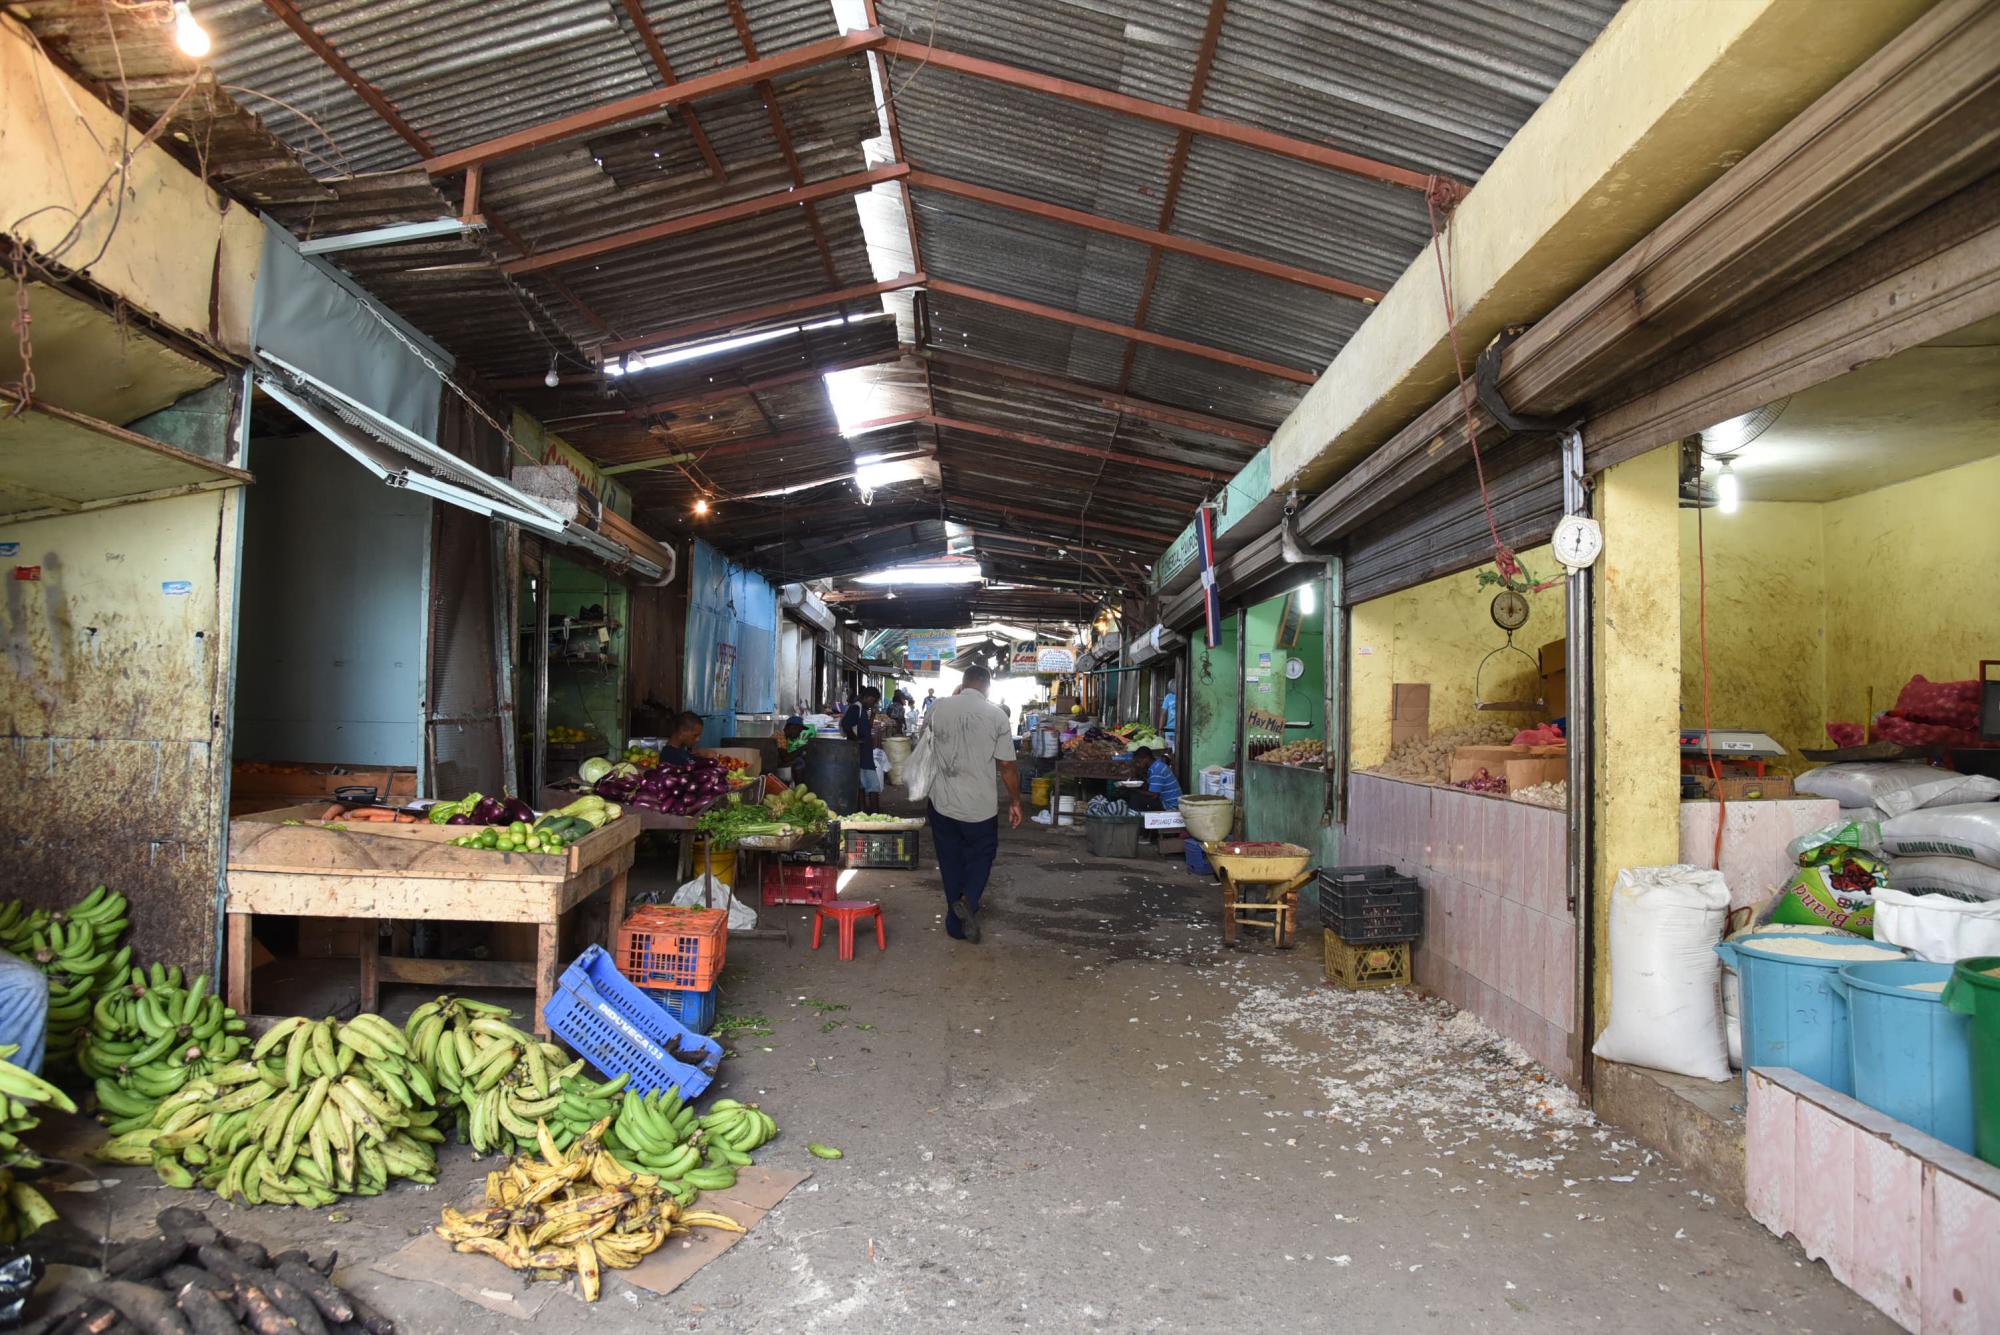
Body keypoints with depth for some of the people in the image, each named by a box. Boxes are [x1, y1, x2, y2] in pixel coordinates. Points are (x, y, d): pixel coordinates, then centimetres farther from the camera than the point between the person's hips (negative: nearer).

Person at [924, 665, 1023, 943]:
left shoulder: (940, 709, -2)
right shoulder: (996, 715, -9)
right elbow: (1007, 765, -6)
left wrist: (956, 697, 24)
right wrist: (1015, 802, 6)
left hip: (943, 803, 2)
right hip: (981, 805, -2)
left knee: (950, 862, 13)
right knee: (981, 856, 17)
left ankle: (956, 924, 18)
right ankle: (969, 899, -9)